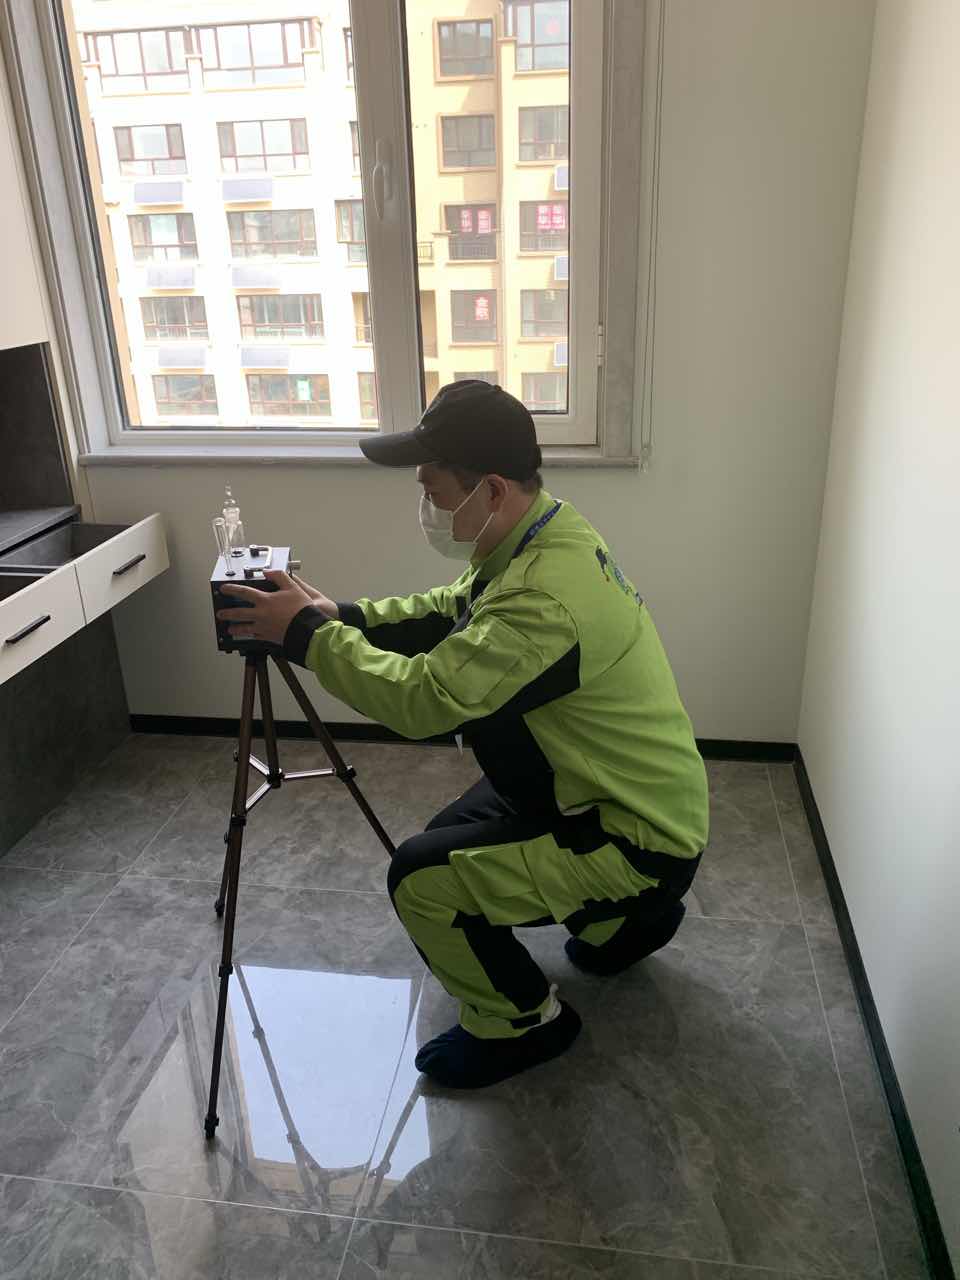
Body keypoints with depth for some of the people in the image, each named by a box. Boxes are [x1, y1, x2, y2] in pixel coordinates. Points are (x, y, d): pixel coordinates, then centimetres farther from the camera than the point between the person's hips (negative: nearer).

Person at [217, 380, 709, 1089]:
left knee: (422, 877, -16)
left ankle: (524, 1022, 11)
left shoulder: (547, 597, -35)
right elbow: (454, 613, 10)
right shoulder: (551, 529, -3)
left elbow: (422, 697, -34)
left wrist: (304, 632, -20)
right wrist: (341, 615, -3)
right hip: (621, 794, 10)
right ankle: (622, 921, 33)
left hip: (644, 840, -9)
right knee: (453, 834, 22)